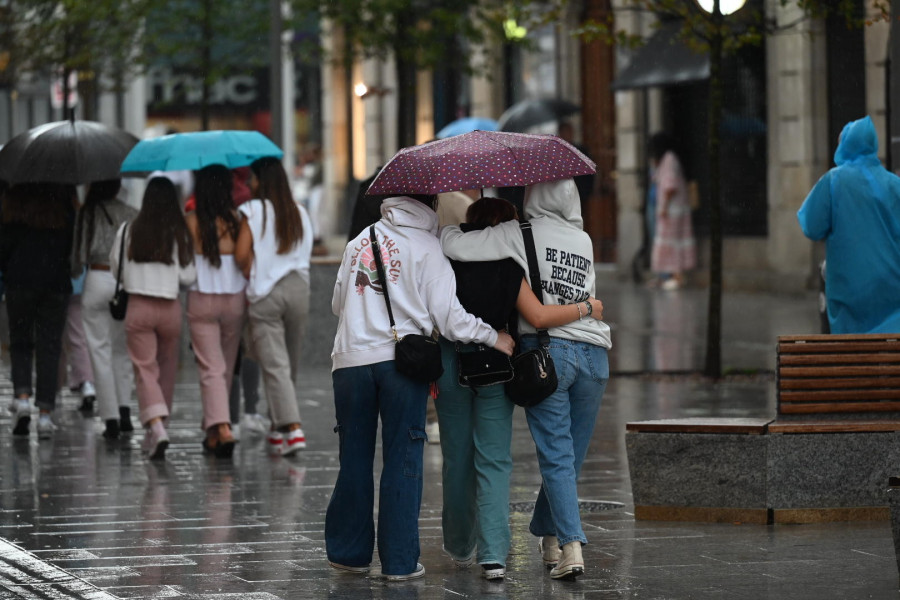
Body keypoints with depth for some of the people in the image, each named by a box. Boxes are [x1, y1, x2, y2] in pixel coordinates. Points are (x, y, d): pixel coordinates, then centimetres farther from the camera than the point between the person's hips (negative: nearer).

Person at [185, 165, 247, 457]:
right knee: (226, 367, 16)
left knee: (211, 369, -3)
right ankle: (213, 431, 26)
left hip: (201, 300, -2)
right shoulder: (236, 220, -5)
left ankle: (221, 427, -22)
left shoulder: (191, 221, -8)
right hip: (235, 300, 2)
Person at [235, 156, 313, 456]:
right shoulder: (300, 213, 9)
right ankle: (280, 425, 25)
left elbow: (241, 254, -12)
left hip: (265, 294, -5)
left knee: (274, 364, -6)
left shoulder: (253, 210, -5)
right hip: (298, 287, 5)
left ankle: (292, 427, -20)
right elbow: (305, 253, 8)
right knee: (290, 363, 15)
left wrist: (253, 275, 6)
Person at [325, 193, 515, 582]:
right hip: (401, 359, -3)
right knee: (402, 461, 2)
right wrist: (493, 337, 6)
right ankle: (400, 561, 2)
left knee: (354, 458, 12)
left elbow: (338, 304, 21)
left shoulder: (358, 243, 13)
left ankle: (349, 552, 17)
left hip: (351, 359, 3)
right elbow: (448, 317, -5)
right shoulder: (426, 247, -1)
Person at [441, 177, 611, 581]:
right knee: (569, 455, 13)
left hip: (546, 348, -4)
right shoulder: (584, 241, 16)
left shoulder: (522, 233, -1)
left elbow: (456, 246, -7)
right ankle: (546, 535, 26)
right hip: (594, 351, 4)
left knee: (557, 456, -4)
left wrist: (444, 227, 13)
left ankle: (571, 546, -14)